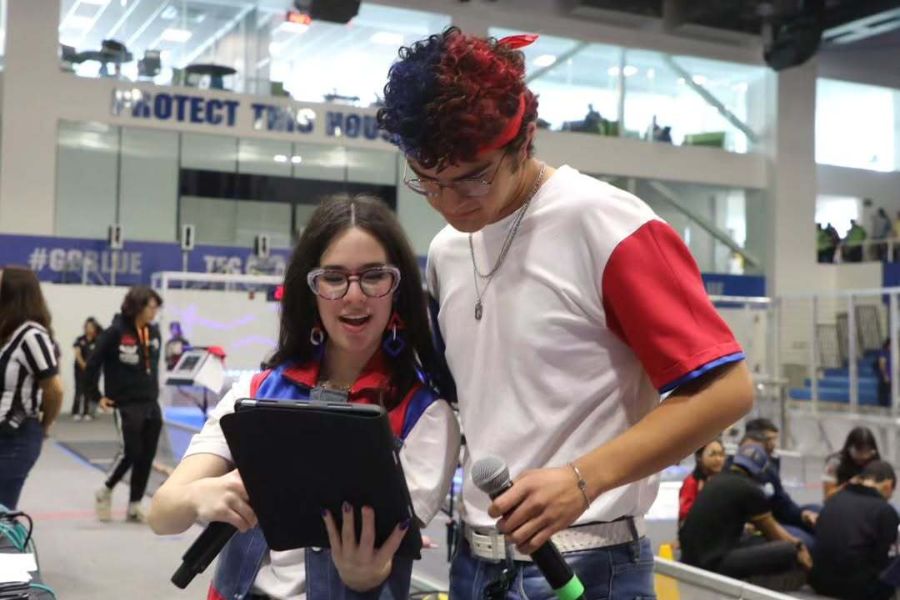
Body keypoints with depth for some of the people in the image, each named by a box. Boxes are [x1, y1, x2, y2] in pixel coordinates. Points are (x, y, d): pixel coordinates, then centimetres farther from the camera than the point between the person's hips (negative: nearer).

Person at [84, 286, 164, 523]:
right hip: (126, 404, -6)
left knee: (146, 456, 6)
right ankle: (105, 492, 19)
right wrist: (96, 395, -6)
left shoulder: (153, 332, 7)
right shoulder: (116, 332, -13)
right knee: (130, 452, -7)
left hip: (151, 404, 6)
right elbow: (93, 363, -10)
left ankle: (134, 506, 17)